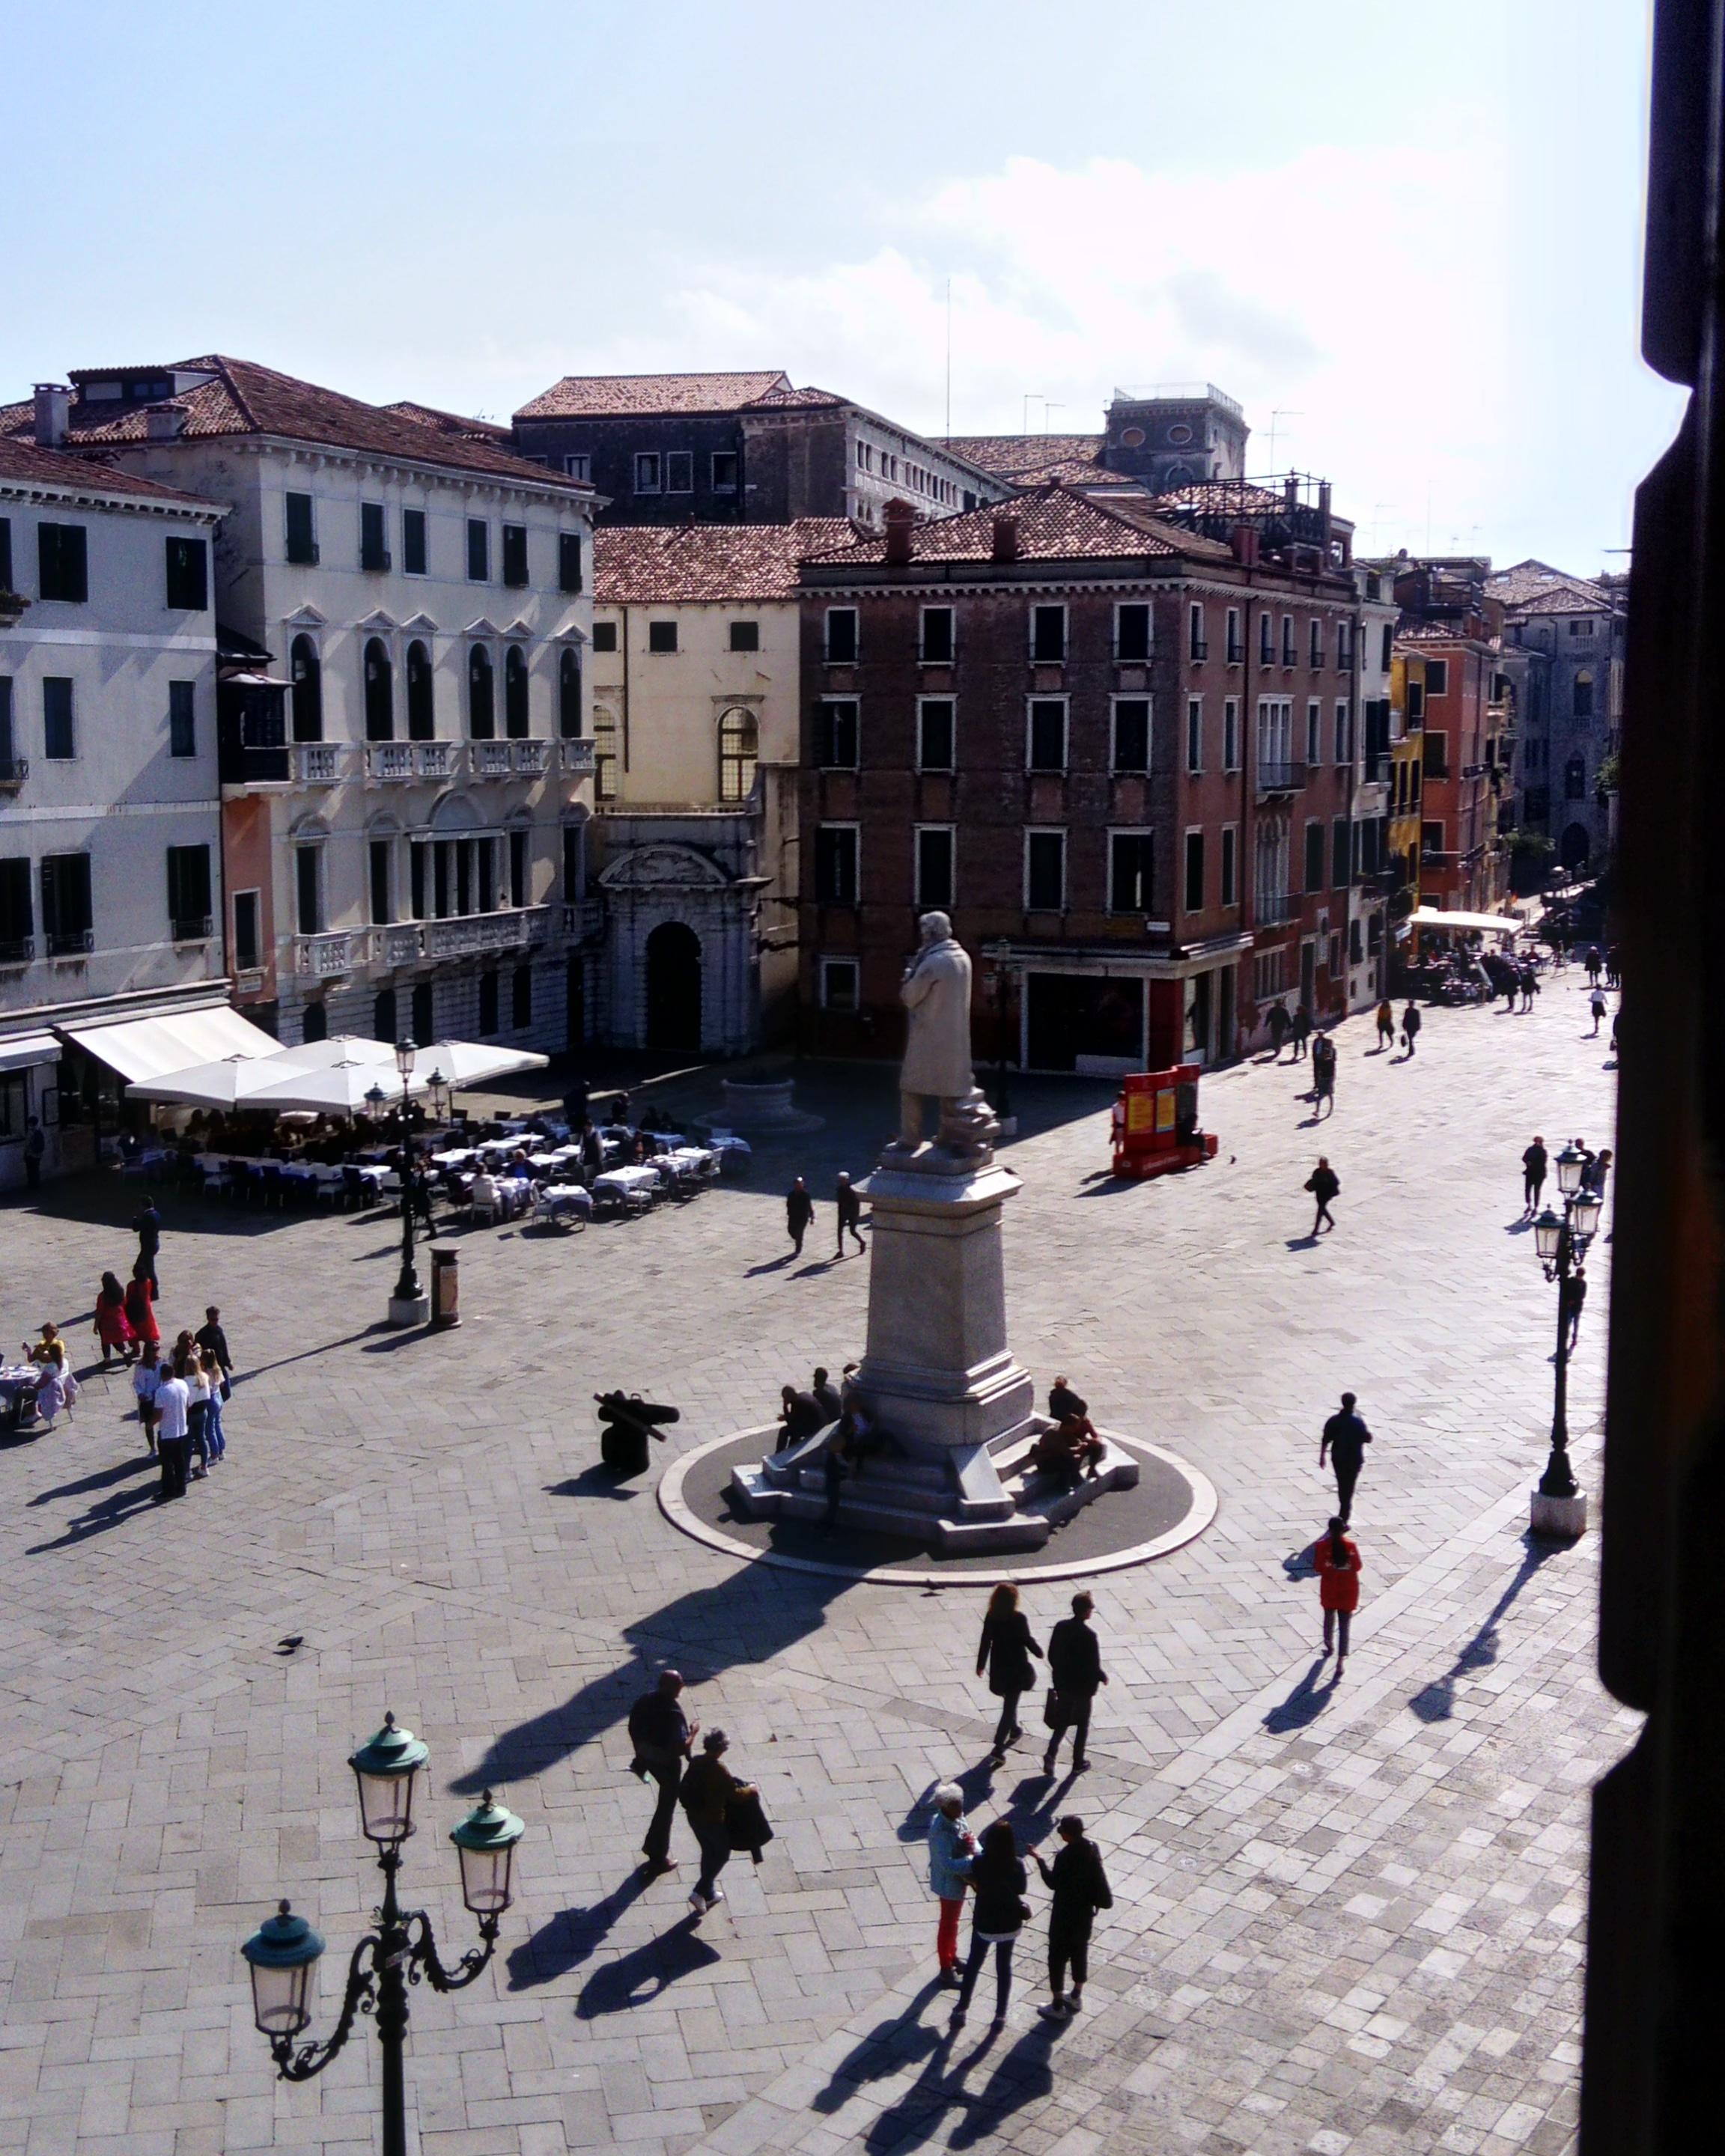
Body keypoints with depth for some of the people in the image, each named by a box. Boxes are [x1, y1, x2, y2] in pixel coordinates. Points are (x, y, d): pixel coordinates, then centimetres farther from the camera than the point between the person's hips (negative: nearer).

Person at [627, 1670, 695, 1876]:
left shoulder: (644, 1700, -9)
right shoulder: (674, 1714, -31)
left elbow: (633, 1729, 4)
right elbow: (681, 1748, -32)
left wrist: (640, 1754, 18)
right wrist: (693, 1732, -13)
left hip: (648, 1757, 7)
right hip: (667, 1763, -7)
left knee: (666, 1800, 30)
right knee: (666, 1807, 11)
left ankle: (653, 1846, 42)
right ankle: (658, 1858, 21)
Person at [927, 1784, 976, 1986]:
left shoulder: (958, 1819, -6)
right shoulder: (941, 1831, -33)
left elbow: (969, 1838, 8)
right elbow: (947, 1864, -35)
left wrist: (974, 1847, -13)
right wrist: (974, 1862, -39)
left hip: (960, 1878, 8)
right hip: (949, 1882, -8)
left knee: (953, 1920, 26)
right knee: (948, 1924, 9)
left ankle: (952, 1957, 46)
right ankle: (946, 1970, 25)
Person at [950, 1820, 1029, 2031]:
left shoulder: (979, 1862, -21)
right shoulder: (1016, 1865, -20)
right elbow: (1021, 1889, -3)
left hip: (985, 1923, 0)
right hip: (1010, 1924, 0)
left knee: (973, 1964, 20)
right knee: (1004, 1967, 18)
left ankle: (962, 2010, 27)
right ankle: (1000, 2014, 25)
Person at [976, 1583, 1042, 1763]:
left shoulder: (991, 1618, -6)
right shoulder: (1019, 1619, -18)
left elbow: (986, 1642, -2)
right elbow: (1027, 1640, -11)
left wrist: (981, 1665, 8)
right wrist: (1039, 1653, 8)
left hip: (998, 1666, 5)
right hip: (1017, 1667, -5)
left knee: (1009, 1702, 28)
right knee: (1010, 1705, -1)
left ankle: (1014, 1731, 46)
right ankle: (999, 1747, -8)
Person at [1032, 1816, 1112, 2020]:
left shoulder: (1065, 1856, -28)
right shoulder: (1093, 1850, -6)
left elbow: (1053, 1883, -17)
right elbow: (1098, 1878, 6)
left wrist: (1040, 1860, -10)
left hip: (1065, 1914, -7)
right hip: (1086, 1911, 7)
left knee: (1058, 1957, 6)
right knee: (1080, 1951, 22)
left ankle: (1058, 2005, 12)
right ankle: (1076, 1997, 36)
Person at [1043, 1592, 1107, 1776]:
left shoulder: (1060, 1627, -7)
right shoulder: (1089, 1636, -24)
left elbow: (1052, 1656, 1)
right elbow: (1094, 1666, -20)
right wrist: (1103, 1677, 0)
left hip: (1062, 1683, 5)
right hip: (1083, 1686, -5)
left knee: (1062, 1721, 19)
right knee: (1083, 1725, 16)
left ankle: (1050, 1754, 1)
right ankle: (1078, 1762, 24)